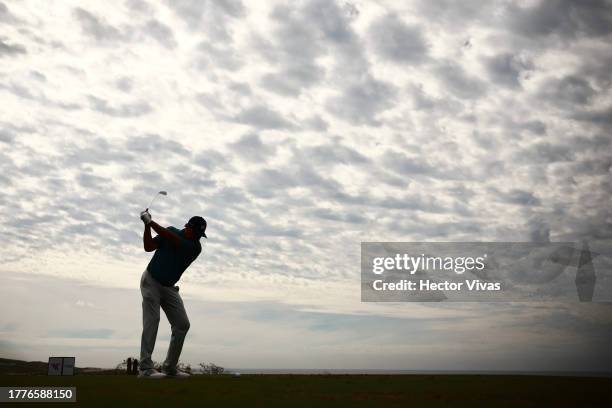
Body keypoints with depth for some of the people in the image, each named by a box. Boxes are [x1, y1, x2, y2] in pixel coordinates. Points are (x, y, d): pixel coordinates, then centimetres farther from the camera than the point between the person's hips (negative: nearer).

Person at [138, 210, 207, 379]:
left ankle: (170, 367, 6)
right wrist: (147, 225, -20)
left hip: (169, 288, 3)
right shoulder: (172, 231, -5)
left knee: (182, 324, -4)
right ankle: (145, 368, -22)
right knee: (152, 320, -16)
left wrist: (150, 222, -26)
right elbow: (148, 247, -7)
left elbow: (172, 240, -25)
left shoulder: (195, 247, -11)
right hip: (151, 281, -3)